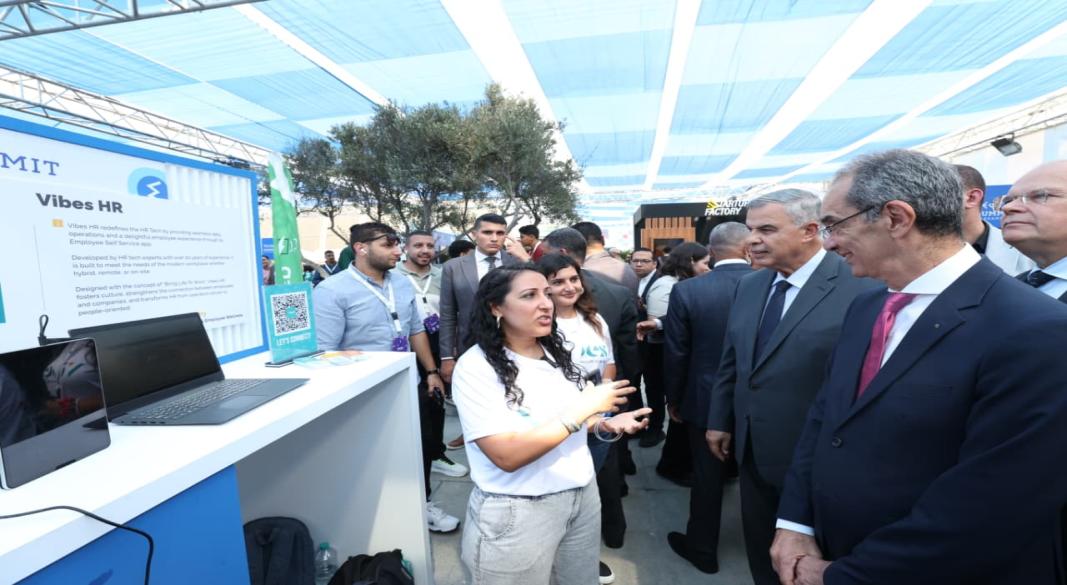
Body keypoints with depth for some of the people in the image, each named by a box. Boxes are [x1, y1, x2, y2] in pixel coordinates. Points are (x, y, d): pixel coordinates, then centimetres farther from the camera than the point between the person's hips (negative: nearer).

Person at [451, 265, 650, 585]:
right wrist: (582, 408, -23)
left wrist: (604, 424, -6)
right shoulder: (475, 366, -18)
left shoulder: (555, 351, 2)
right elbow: (507, 456, -25)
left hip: (581, 496, 6)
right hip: (516, 513, -5)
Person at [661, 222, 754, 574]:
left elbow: (675, 353, -10)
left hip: (707, 401, -2)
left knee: (707, 476, 15)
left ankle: (703, 549, 33)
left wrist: (673, 398, 4)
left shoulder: (686, 290, -16)